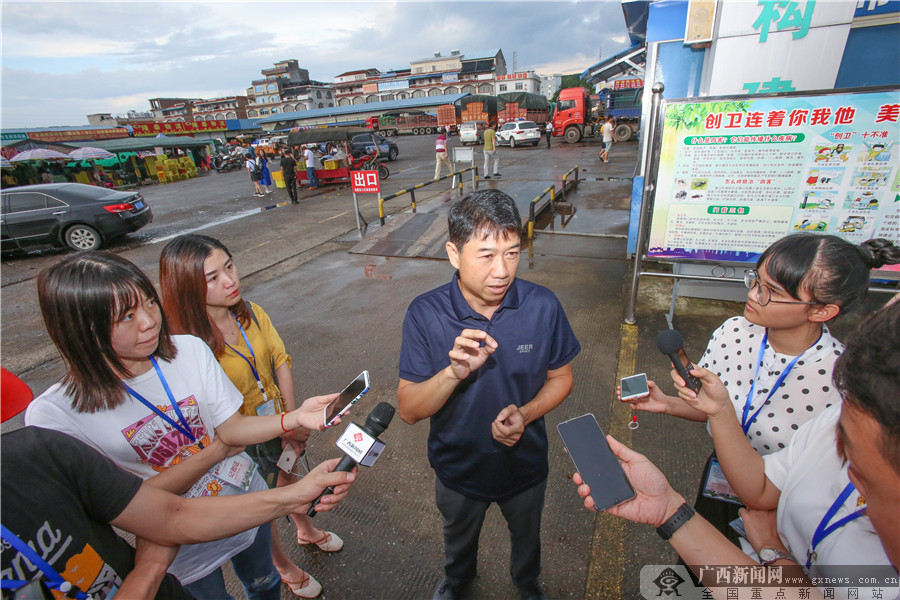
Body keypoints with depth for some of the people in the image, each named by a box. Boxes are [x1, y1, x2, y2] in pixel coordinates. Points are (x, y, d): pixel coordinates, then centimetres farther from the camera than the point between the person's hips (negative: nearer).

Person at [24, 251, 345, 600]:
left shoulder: (190, 350, -16)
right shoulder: (52, 416, -24)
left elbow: (232, 428, -14)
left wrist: (295, 418, -32)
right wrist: (216, 451, -20)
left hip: (247, 505, 3)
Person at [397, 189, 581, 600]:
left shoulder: (543, 307, -23)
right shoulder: (425, 315, -26)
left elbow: (560, 377, -7)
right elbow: (408, 411, -23)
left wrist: (525, 414, -26)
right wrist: (454, 372, -42)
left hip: (525, 464, 1)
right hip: (458, 468, 0)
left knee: (526, 536, 31)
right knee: (458, 538, 32)